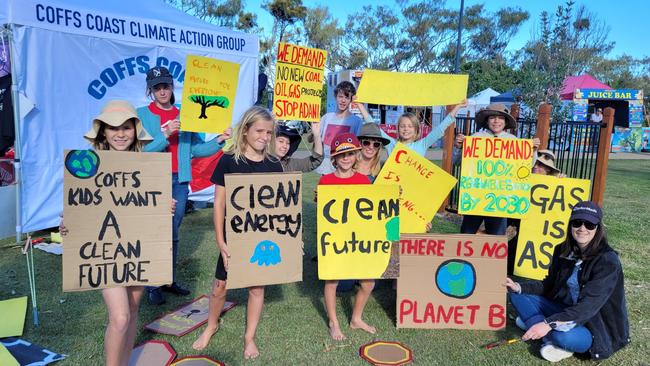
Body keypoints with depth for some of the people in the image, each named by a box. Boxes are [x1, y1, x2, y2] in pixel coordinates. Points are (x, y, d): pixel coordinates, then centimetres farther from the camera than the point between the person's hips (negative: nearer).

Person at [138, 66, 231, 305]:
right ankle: (152, 286, 12)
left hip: (179, 180, 4)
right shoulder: (142, 115, -2)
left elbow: (195, 149, 6)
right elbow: (142, 150, -13)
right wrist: (165, 134, -24)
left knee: (173, 234, 13)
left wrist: (218, 141, -7)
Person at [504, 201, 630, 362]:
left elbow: (588, 305, -30)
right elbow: (549, 285, 6)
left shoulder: (608, 261, -23)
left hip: (596, 324, -7)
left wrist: (549, 323, -40)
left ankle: (532, 320, -8)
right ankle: (550, 341, -16)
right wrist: (519, 287, -12)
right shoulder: (563, 250, -4)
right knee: (517, 295, -5)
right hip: (565, 311, 7)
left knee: (564, 335, -38)